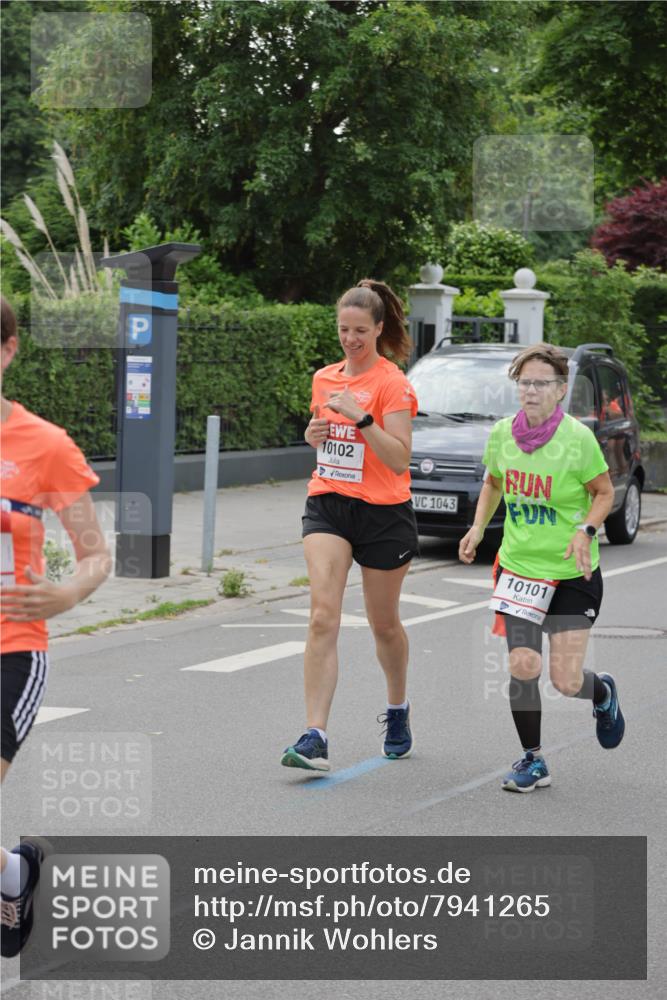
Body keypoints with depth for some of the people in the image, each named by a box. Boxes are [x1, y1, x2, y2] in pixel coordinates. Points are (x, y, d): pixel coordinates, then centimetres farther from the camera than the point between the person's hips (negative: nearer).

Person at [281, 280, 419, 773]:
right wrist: (314, 433, 2)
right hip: (327, 506, 4)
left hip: (384, 512, -4)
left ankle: (398, 709, 40)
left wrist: (360, 417, -26)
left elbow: (399, 459, -17)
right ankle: (315, 737, -19)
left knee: (384, 622, 12)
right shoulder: (325, 378, 10)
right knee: (323, 617, -14)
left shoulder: (393, 384, -9)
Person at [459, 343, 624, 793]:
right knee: (522, 665, -8)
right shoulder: (502, 433, -3)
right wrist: (478, 528, 3)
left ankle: (603, 693, 36)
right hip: (518, 566, 3)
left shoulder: (578, 438, -15)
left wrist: (585, 531, -20)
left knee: (565, 680, -3)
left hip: (573, 573, -3)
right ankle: (533, 761, 12)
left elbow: (604, 493, -3)